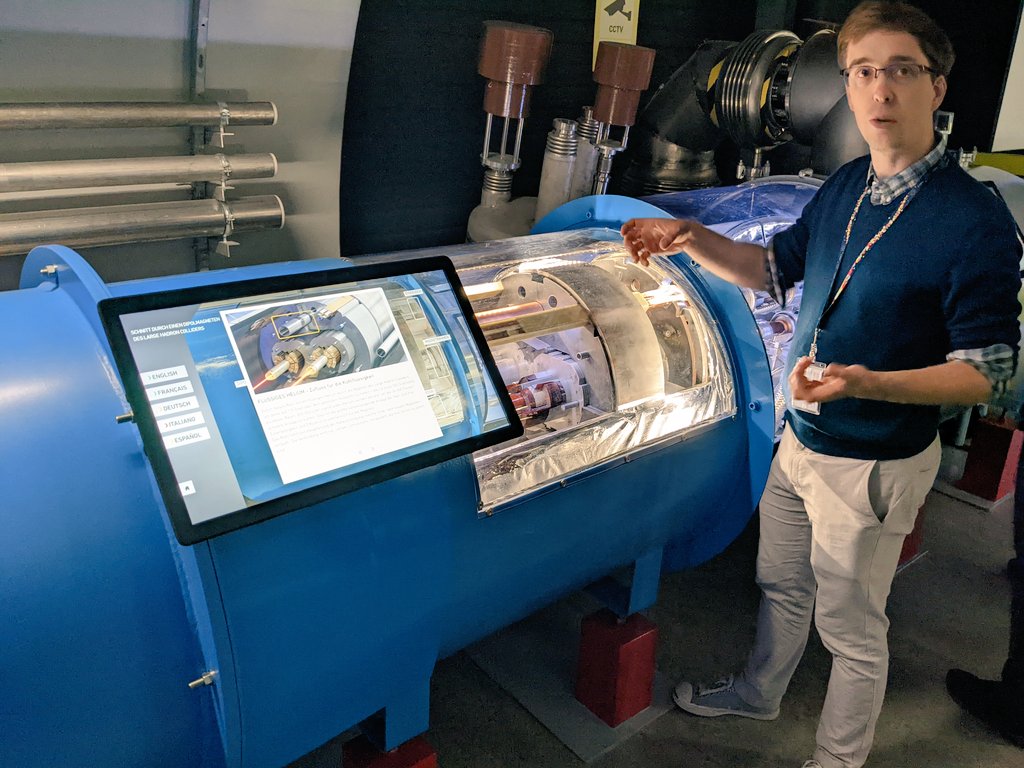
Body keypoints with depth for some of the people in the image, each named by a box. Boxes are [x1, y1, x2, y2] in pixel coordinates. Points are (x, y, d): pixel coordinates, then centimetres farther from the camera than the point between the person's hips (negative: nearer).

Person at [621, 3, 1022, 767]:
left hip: (873, 465, -7)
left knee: (852, 630, 13)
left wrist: (868, 383, -35)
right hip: (801, 440, 7)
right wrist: (691, 238, -4)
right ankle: (758, 693, 52)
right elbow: (775, 266, 12)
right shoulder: (846, 187, 0)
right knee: (783, 586, 26)